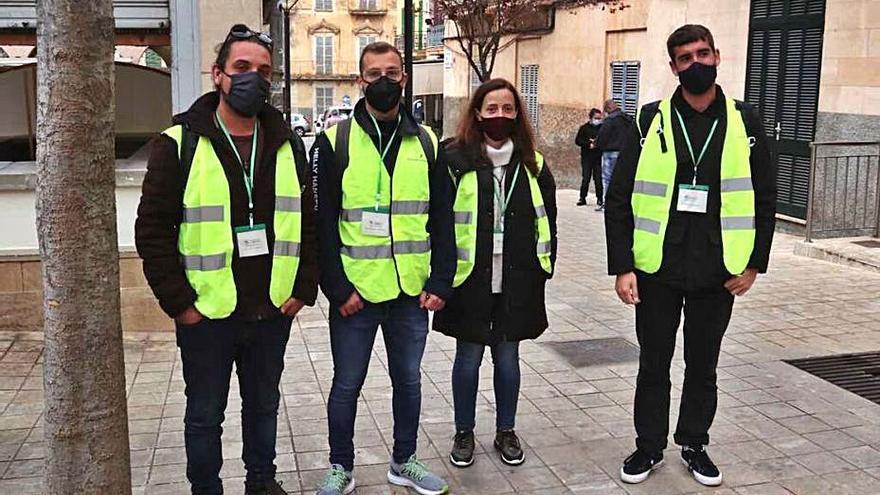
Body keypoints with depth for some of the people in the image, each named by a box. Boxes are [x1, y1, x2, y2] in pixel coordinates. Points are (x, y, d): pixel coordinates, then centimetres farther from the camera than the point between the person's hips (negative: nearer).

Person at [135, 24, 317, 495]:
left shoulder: (288, 145, 5)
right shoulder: (178, 144, -7)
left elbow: (308, 223, 8)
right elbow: (152, 231, -7)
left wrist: (303, 289, 1)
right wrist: (179, 302, -11)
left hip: (273, 312, 4)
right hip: (206, 315, -3)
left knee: (264, 404, 19)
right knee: (205, 415, 12)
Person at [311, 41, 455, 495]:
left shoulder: (426, 143, 5)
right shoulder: (335, 142, -3)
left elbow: (442, 220, 6)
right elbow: (322, 223, -6)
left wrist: (440, 282, -2)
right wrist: (338, 288, -11)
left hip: (412, 291, 3)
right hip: (355, 291, -3)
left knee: (408, 379, 15)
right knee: (347, 383, 9)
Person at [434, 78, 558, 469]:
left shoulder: (533, 164, 5)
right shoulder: (456, 160, -8)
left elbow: (546, 220, 12)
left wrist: (542, 268, 8)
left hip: (516, 282, 3)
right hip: (469, 279, -3)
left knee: (508, 356, 14)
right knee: (468, 357, 9)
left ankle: (506, 431, 30)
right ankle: (464, 433, 26)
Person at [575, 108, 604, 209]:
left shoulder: (603, 128, 5)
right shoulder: (584, 128, 5)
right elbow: (577, 140, 1)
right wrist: (589, 144, -11)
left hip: (599, 157, 0)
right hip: (586, 157, 0)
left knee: (598, 179, -1)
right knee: (585, 178, 3)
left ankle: (600, 200, 5)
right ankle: (582, 198, 13)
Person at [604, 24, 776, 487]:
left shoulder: (745, 122, 2)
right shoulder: (651, 121, -3)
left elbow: (765, 198, 7)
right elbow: (619, 198, -4)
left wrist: (754, 263, 1)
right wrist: (622, 266, -10)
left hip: (718, 273, 1)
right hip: (657, 270, -1)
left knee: (702, 366, 15)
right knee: (654, 364, 11)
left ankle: (694, 444, 33)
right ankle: (648, 446, 28)